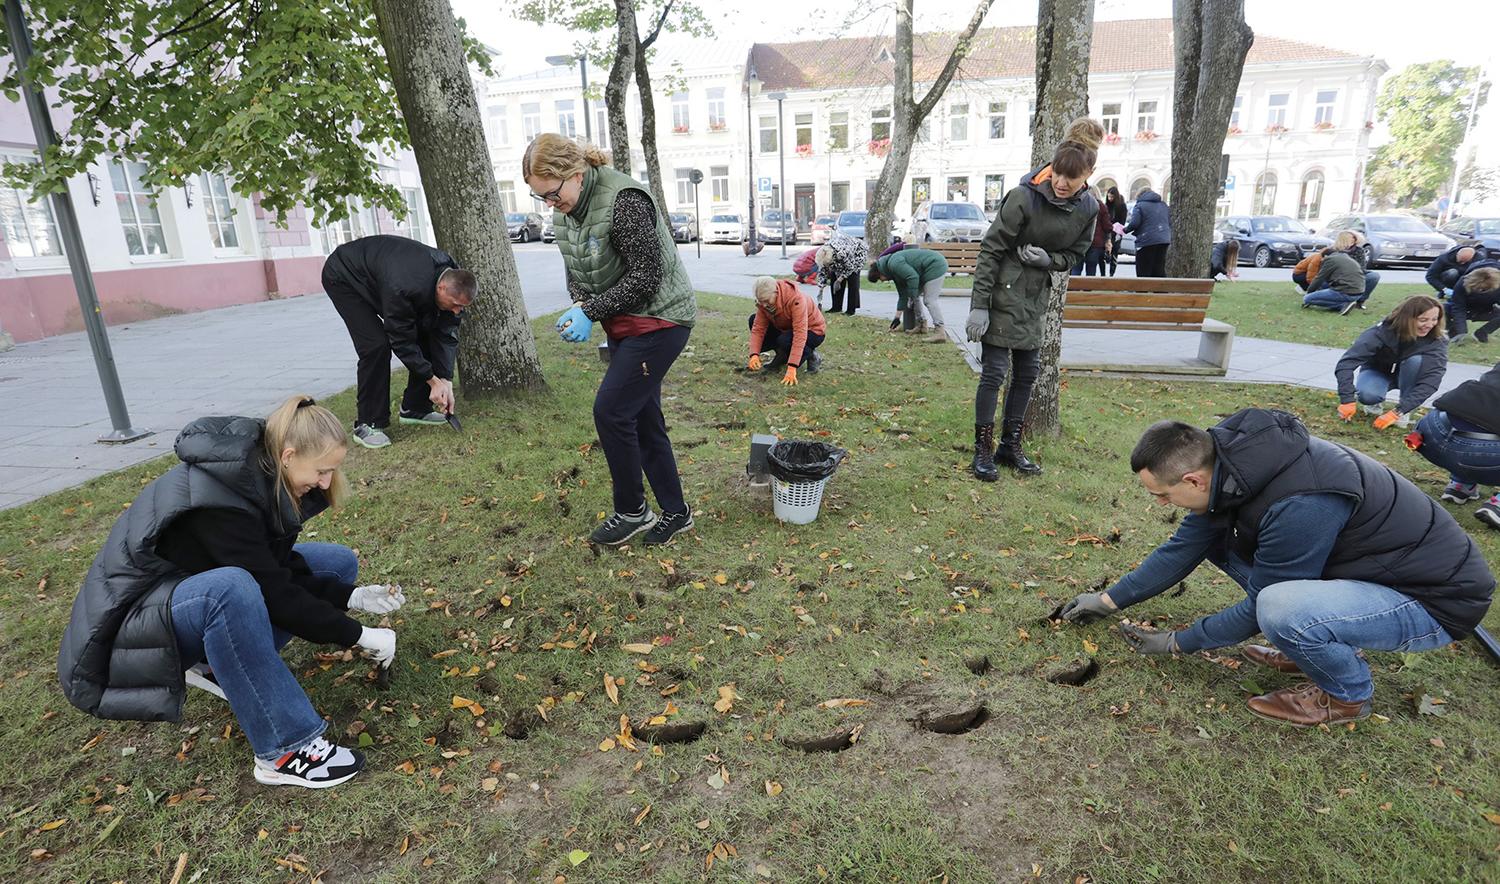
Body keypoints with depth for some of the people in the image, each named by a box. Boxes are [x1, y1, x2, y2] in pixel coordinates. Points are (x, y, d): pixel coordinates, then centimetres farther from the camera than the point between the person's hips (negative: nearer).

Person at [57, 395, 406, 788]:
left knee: (338, 563, 1)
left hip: (197, 584, 8)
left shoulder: (261, 473, -8)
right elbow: (275, 595, -29)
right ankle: (285, 750, -29)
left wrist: (353, 597, -15)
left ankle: (214, 663, 1)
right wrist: (358, 635, -22)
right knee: (231, 587, -41)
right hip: (132, 614, -8)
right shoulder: (217, 499, -32)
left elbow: (282, 568, -3)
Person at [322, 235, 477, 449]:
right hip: (343, 277, -7)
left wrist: (446, 382, -21)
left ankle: (415, 408, 11)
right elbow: (402, 340, -31)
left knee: (425, 335, -3)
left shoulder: (453, 280, -22)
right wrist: (433, 380, -27)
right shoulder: (404, 288, -43)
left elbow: (446, 335, -16)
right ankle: (367, 424, -10)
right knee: (376, 345, -21)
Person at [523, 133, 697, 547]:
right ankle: (675, 513, 20)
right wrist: (579, 305, -7)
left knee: (611, 410, -11)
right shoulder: (567, 209, 6)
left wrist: (591, 312, -20)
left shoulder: (623, 200, -22)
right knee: (642, 418, 9)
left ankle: (632, 512, 7)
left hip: (657, 320, -9)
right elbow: (576, 270, 14)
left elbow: (645, 276, -22)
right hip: (625, 324, 9)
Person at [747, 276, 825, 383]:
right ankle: (782, 355, 4)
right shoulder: (763, 301, -16)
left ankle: (811, 355, -5)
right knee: (753, 320, -8)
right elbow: (758, 328, -14)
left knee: (785, 341, -36)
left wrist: (791, 368, -46)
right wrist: (754, 355, -31)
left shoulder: (796, 300, -35)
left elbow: (800, 335, -40)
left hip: (813, 331, -7)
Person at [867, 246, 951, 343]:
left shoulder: (893, 263, -17)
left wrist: (911, 299, -18)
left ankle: (940, 332, -17)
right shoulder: (894, 271, 14)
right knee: (914, 296, 16)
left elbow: (913, 277, -27)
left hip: (935, 266, -10)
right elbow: (903, 294, 16)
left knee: (930, 300, -14)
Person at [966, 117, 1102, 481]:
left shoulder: (1087, 208, -1)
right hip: (1002, 291, -6)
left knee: (1027, 372, 10)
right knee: (994, 371, -5)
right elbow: (991, 249, -15)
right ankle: (983, 450, 7)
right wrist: (979, 305, -18)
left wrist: (1048, 259, -14)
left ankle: (1010, 446, 23)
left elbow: (1074, 254, 10)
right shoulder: (1025, 196, -18)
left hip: (1035, 297, 6)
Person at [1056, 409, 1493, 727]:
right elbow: (1185, 546, 2)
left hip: (1436, 597, -8)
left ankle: (1346, 695, -2)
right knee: (1218, 536, -1)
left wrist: (1177, 643, -8)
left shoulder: (1299, 506, -35)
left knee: (1280, 608, -35)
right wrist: (1110, 600, 7)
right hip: (1365, 567, 8)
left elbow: (1258, 606, -22)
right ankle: (1313, 645, 11)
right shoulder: (1225, 461, -11)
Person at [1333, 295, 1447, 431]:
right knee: (1367, 395, -36)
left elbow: (1431, 380, -34)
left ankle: (1405, 411, -13)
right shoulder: (1382, 331, -30)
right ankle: (1376, 401, 2)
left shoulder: (1437, 341, -25)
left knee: (1416, 360, -32)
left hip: (1406, 376, 2)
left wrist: (1398, 411, -45)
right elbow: (1347, 362, -38)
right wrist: (1348, 400, -48)